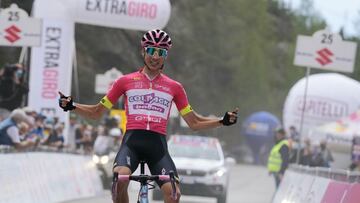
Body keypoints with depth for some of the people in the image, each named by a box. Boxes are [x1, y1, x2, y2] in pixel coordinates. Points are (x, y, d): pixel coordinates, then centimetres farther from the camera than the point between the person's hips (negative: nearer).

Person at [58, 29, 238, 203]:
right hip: (132, 141, -1)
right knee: (120, 177, -33)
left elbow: (194, 122, 18)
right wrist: (71, 106, 2)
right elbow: (97, 112, 18)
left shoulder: (174, 87, 15)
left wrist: (223, 121, 5)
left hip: (158, 145, 1)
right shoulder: (126, 81, 12)